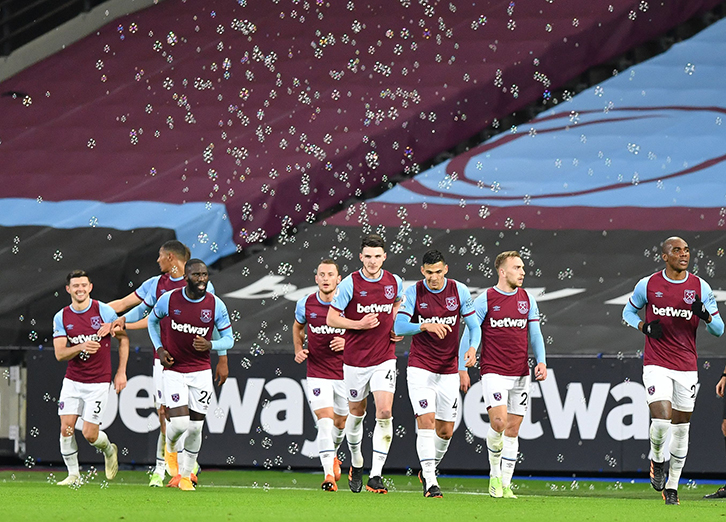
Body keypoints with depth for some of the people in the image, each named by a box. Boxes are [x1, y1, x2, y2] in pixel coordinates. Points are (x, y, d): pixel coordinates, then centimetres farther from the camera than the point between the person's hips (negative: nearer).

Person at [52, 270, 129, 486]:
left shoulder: (104, 311, -7)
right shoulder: (61, 318, 0)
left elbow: (123, 338, 4)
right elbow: (60, 354, -4)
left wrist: (121, 372, -1)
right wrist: (80, 348, -25)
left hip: (98, 383, -3)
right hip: (72, 381, 3)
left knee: (90, 434, -5)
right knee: (66, 428, -7)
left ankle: (109, 450, 28)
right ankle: (73, 474, 9)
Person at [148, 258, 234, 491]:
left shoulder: (215, 305, -6)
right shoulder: (169, 299, -8)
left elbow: (229, 339, 2)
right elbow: (153, 320, 13)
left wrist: (210, 345, -19)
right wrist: (159, 348, -1)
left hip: (201, 371, 2)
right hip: (174, 370, -2)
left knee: (195, 427, 3)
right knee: (179, 423, -14)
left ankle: (185, 475, 20)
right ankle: (170, 446, 22)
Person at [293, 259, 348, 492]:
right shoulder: (306, 304, -3)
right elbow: (297, 327, 19)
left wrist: (349, 342, -14)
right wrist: (299, 349, 3)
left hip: (344, 372, 1)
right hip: (317, 374, -1)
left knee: (340, 423, 13)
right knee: (325, 419, -16)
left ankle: (332, 456, 46)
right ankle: (329, 474, -22)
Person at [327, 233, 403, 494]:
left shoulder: (395, 282, 0)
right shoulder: (350, 284, -9)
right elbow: (332, 318, -5)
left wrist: (396, 326, 8)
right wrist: (359, 324, -19)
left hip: (384, 358, 1)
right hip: (355, 359, -1)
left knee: (385, 412, -13)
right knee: (357, 412, 12)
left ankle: (376, 475, -12)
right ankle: (356, 464, 37)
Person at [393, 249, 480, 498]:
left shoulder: (459, 291, -1)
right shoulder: (413, 293, -6)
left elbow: (473, 326, 4)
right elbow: (399, 326, -14)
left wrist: (472, 348, -16)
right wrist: (425, 326, -31)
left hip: (449, 371, 3)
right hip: (420, 368, -3)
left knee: (446, 430, 6)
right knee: (426, 420, -17)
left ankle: (429, 469, 31)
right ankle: (429, 480, -17)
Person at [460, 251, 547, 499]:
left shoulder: (527, 299, 9)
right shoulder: (486, 299, -4)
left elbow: (535, 335, 13)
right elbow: (469, 333, 0)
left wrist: (541, 361, -3)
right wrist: (462, 369, -4)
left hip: (521, 374, 4)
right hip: (493, 373, -4)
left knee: (513, 430, 5)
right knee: (499, 423, -19)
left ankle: (505, 485, 11)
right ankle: (495, 474, 3)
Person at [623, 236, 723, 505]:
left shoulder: (700, 287, 1)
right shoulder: (647, 285, -1)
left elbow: (718, 329, 5)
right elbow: (628, 311, 15)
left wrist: (705, 315, -17)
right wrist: (644, 326, -5)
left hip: (687, 367, 2)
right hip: (656, 365, -2)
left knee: (681, 429, 6)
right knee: (662, 420, -19)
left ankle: (672, 486, 19)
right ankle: (656, 459, 13)